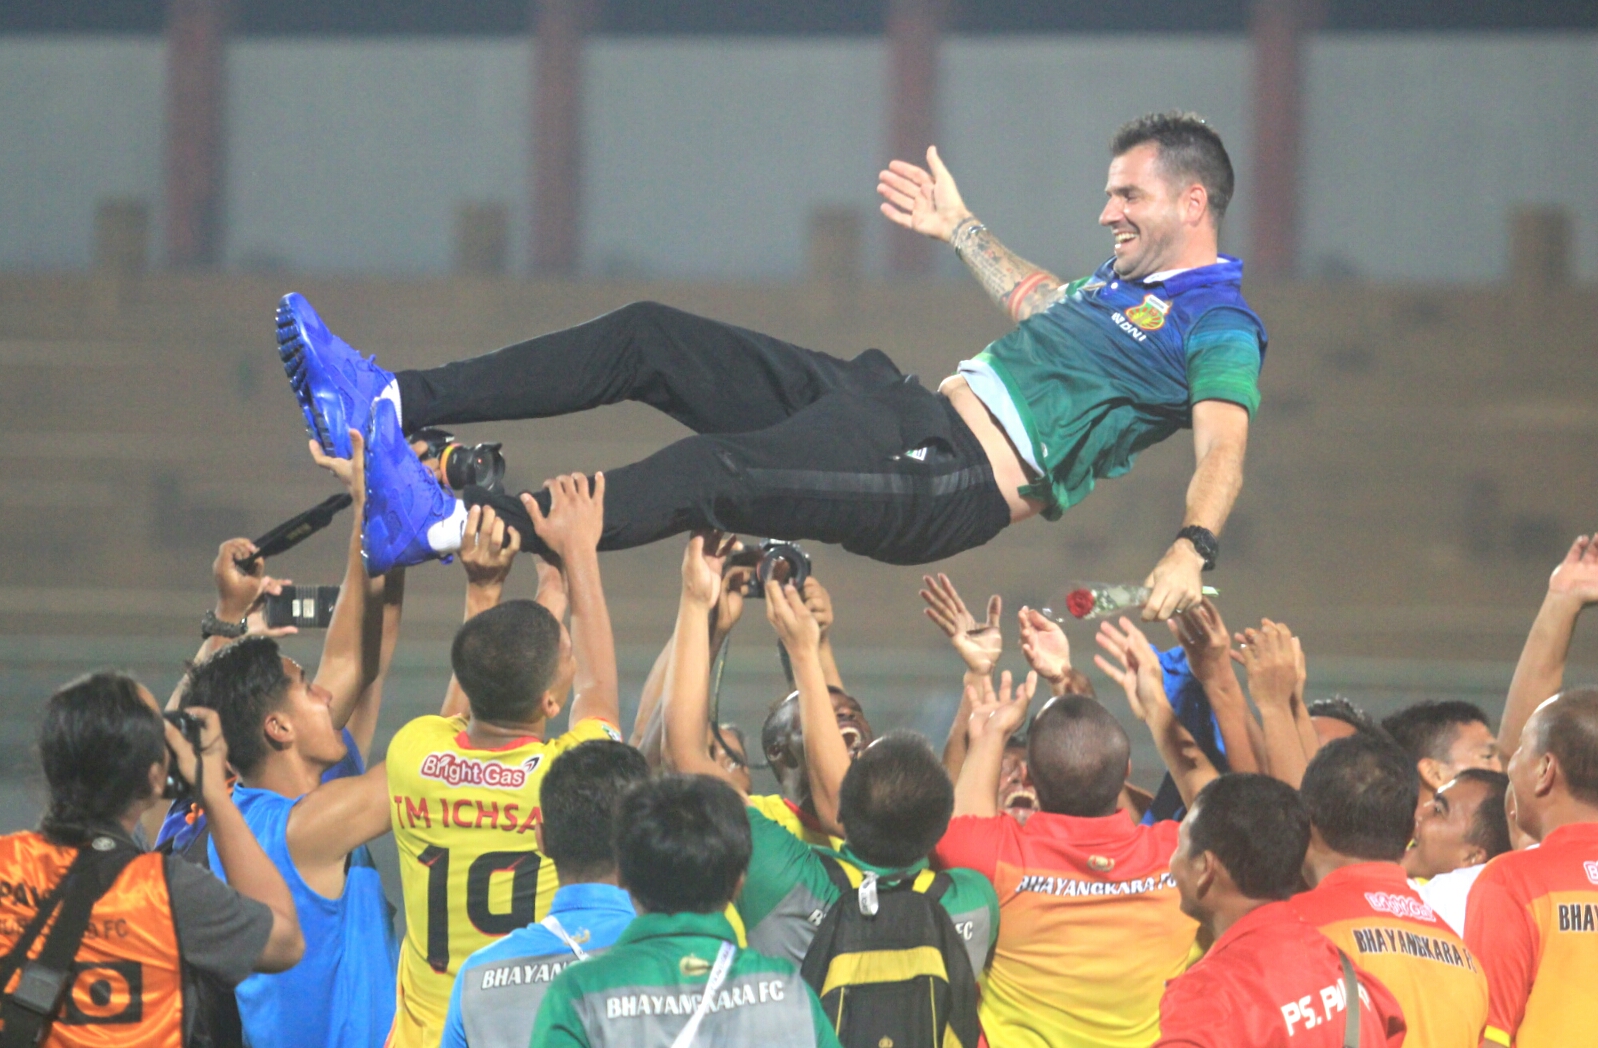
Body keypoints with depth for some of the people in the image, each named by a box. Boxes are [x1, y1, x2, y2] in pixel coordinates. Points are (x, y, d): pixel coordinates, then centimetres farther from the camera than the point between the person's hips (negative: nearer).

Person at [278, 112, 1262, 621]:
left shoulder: (1219, 327, -3)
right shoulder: (1128, 281, 25)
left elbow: (1224, 451, -20)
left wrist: (1192, 549, -40)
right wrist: (960, 228, 56)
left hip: (952, 481, -10)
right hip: (900, 407, 10)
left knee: (709, 474, -31)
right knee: (650, 337, -1)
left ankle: (447, 524, -44)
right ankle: (392, 402, -7)